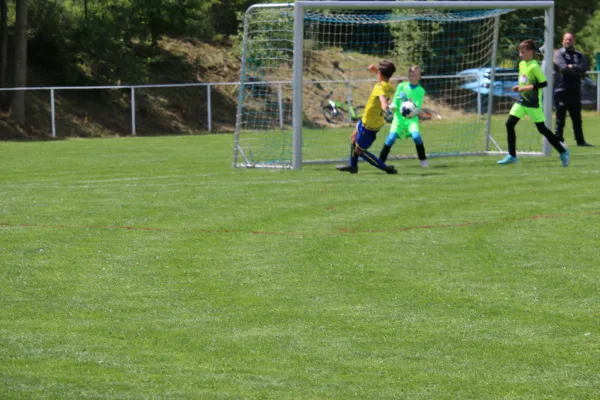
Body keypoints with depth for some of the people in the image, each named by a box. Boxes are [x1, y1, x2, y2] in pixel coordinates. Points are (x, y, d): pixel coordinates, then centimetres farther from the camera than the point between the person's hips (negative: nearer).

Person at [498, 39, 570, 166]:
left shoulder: (534, 66, -16)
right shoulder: (521, 64, 9)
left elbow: (544, 83, -20)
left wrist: (528, 87, -24)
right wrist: (519, 87, 7)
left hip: (534, 103, -8)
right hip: (522, 101, 8)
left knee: (542, 128, -3)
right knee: (509, 124, -3)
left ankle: (563, 152, 10)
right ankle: (512, 156, 4)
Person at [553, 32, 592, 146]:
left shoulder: (579, 55, 15)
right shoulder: (558, 53, 1)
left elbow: (585, 67, -2)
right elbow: (563, 67, -15)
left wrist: (572, 67, -12)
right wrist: (578, 70, -8)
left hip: (575, 90, 5)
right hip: (561, 89, -5)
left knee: (577, 117, 8)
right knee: (560, 117, -3)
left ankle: (580, 140, 12)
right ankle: (559, 140, 2)